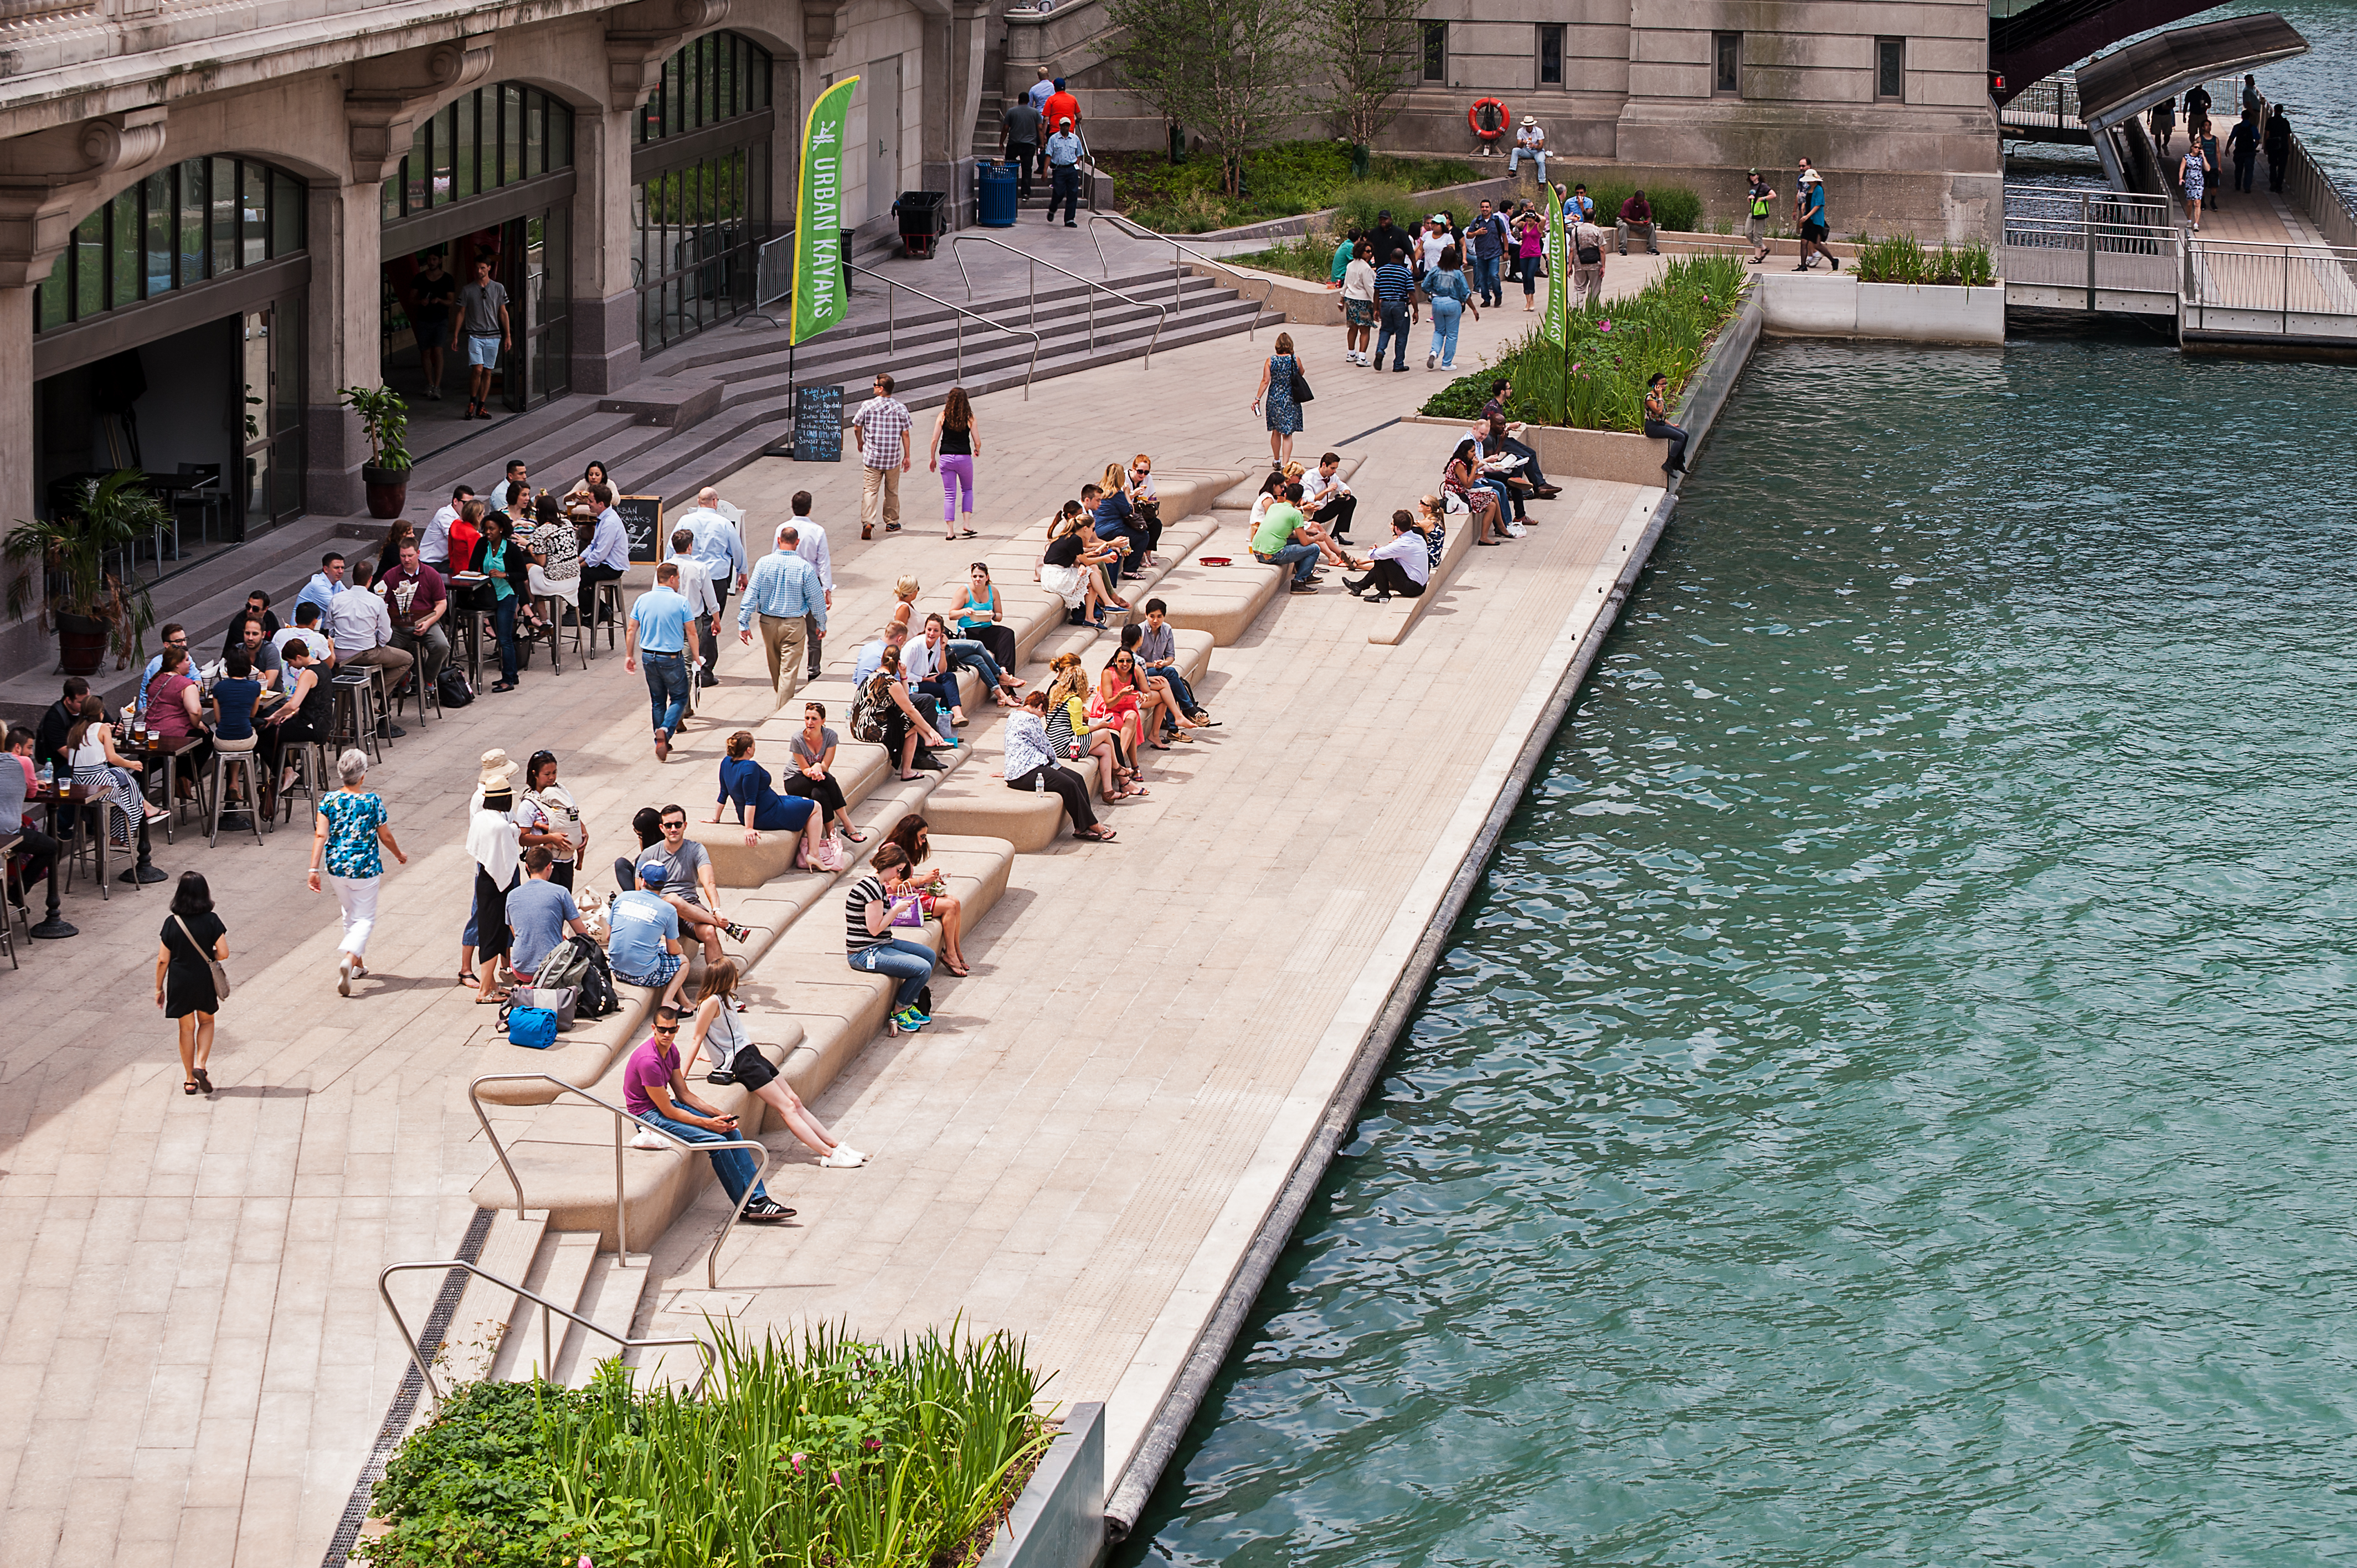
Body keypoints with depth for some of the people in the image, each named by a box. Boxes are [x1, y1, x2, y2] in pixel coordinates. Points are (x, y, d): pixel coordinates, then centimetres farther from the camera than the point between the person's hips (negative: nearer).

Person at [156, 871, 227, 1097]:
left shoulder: (172, 923, -11)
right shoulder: (211, 921, -13)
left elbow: (163, 960, -7)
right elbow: (223, 953, -13)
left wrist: (159, 988, 4)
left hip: (179, 983, 0)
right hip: (204, 981, 0)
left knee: (187, 1028, 14)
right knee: (206, 1022, 22)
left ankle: (190, 1079, 19)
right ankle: (201, 1065, 3)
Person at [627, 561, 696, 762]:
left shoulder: (642, 600, 0)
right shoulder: (680, 602, -11)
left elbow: (631, 630, 3)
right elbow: (691, 633, -8)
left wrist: (629, 656, 13)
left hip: (649, 657, 4)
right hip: (672, 658, -4)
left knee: (658, 701, 16)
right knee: (679, 698, 9)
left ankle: (661, 743, 19)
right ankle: (665, 731, -15)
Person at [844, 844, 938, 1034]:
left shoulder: (878, 885, 11)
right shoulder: (872, 887, -21)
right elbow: (875, 928, -23)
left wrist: (899, 902, 9)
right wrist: (897, 909, -14)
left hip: (882, 945, 11)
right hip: (865, 953, -11)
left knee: (928, 954, 16)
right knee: (923, 968, -16)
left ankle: (909, 1005, 21)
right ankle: (899, 1011, 4)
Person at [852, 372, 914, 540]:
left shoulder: (868, 406, -9)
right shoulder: (901, 408, -6)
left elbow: (857, 427, 1)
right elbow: (905, 434, -3)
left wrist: (860, 442, 22)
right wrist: (907, 456, 7)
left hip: (872, 456, -2)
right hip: (893, 457, 2)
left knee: (870, 490, -4)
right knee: (892, 491, 18)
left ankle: (867, 523, -22)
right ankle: (892, 523, 29)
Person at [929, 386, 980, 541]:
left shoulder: (943, 417, -4)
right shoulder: (969, 418, -5)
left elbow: (935, 439, -4)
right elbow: (977, 441, -3)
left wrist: (932, 458, 8)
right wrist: (977, 450, 19)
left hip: (946, 458, 1)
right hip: (964, 458, -1)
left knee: (949, 495, 7)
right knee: (967, 490, 21)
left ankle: (950, 531, 3)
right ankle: (968, 524, 9)